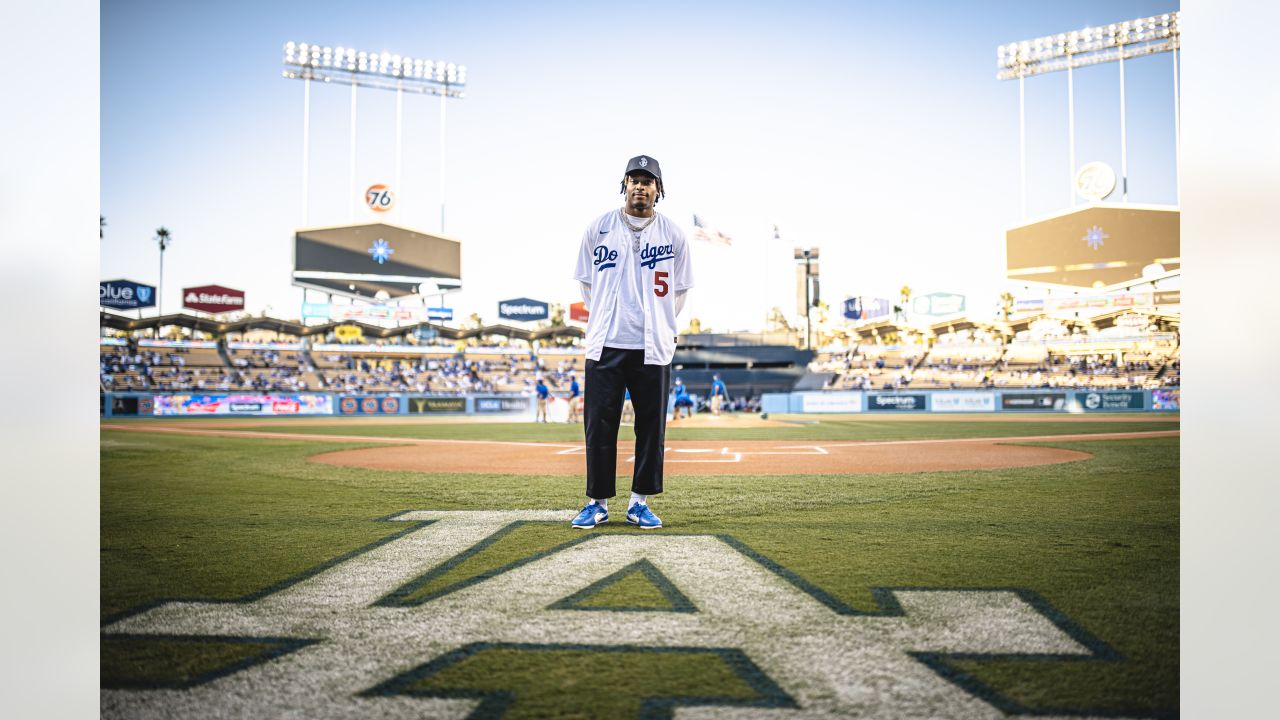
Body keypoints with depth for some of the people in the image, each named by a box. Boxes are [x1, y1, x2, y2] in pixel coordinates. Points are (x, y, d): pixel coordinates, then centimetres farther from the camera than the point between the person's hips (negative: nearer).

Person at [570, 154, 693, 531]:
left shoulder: (673, 234, 6)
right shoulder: (598, 228, 5)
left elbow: (679, 289, 12)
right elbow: (586, 282, 13)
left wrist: (658, 325, 7)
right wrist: (605, 320, 11)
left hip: (653, 346, 1)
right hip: (605, 344, 0)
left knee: (651, 426, 3)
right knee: (599, 425, 1)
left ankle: (640, 503, 15)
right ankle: (597, 503, 11)